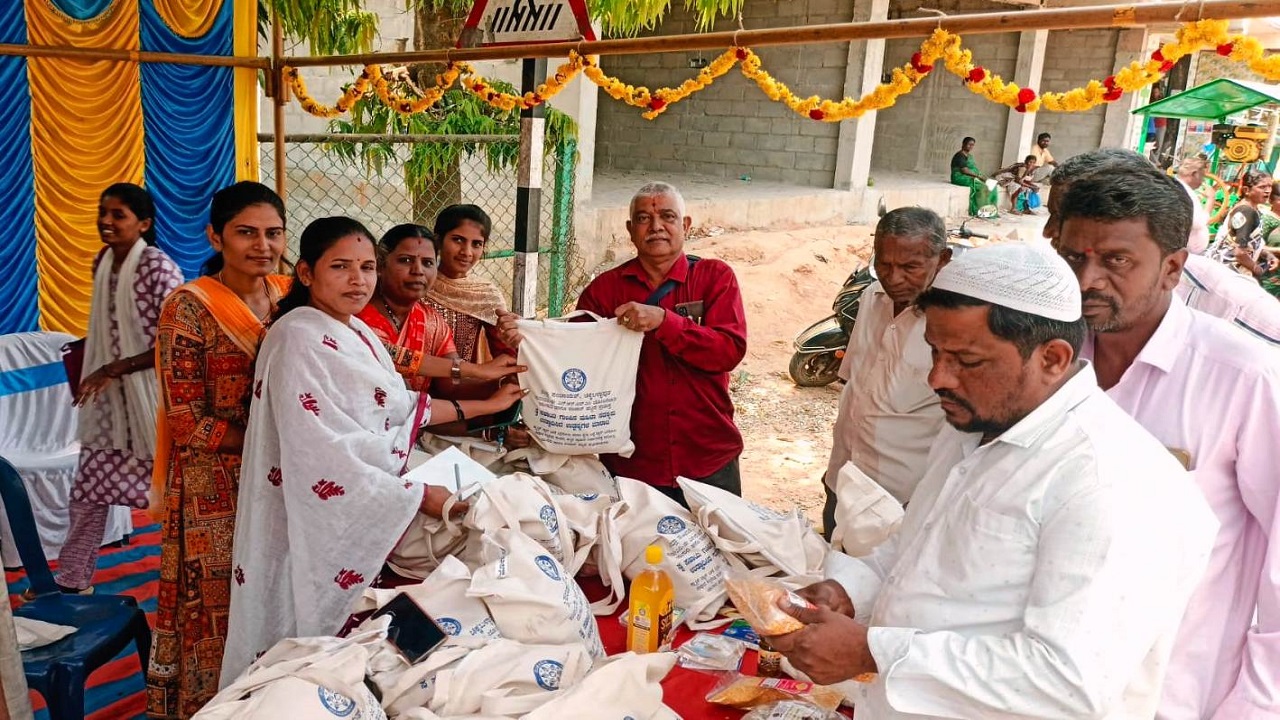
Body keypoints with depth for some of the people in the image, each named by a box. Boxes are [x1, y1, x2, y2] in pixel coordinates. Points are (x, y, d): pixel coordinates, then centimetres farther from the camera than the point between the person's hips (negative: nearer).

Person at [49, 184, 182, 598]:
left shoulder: (157, 266, -16)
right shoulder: (102, 263, 7)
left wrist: (115, 368, -19)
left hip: (148, 396, -7)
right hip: (108, 398, 7)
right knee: (87, 491, 12)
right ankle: (72, 580, 27)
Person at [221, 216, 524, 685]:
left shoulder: (358, 332, 9)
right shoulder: (298, 338, -18)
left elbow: (398, 406, 18)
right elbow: (321, 456, -24)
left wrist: (487, 405, 20)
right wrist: (418, 497, -20)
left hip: (364, 516, 8)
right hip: (317, 525, -8)